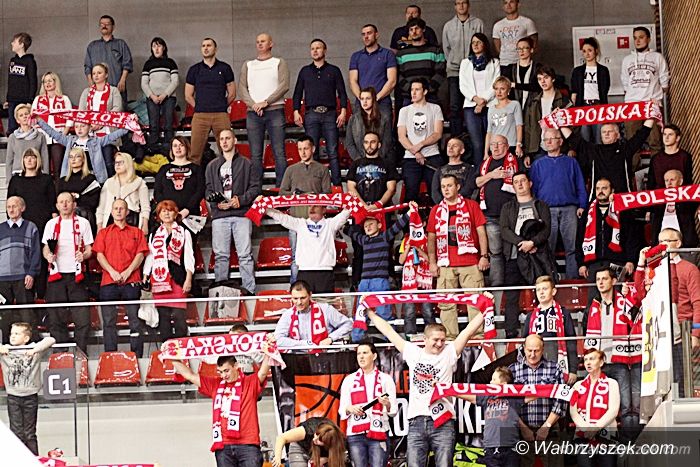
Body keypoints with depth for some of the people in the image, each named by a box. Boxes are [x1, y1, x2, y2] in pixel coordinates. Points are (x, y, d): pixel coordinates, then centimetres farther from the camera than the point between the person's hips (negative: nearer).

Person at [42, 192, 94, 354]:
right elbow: (46, 249, 15)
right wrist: (49, 256, -7)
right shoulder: (51, 224, 13)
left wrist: (83, 255, -15)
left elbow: (89, 249, 7)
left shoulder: (82, 223, 7)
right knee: (56, 318, 0)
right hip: (56, 274, 2)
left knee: (82, 318, -7)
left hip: (76, 275, -2)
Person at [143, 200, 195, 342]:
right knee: (163, 316, 0)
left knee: (179, 315, -10)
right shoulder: (154, 235, 19)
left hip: (177, 277, -3)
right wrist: (144, 280, 9)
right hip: (159, 279, 3)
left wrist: (188, 279, -6)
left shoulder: (184, 233, 11)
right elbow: (149, 258, 18)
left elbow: (188, 256, 4)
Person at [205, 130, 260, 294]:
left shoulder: (245, 163, 11)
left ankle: (250, 290, -7)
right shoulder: (212, 165, 17)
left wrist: (241, 200, -9)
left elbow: (255, 187, 6)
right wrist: (216, 202, -7)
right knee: (221, 255, 0)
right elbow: (208, 190, 13)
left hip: (241, 214, -2)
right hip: (219, 215, 2)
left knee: (245, 254, -6)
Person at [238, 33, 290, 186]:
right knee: (255, 155, 0)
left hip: (275, 111, -3)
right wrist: (253, 104, -8)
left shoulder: (279, 63, 9)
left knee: (279, 153, -8)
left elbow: (284, 86, -4)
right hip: (253, 113, 3)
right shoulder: (248, 65, 18)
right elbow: (242, 88, 9)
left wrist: (266, 102, -12)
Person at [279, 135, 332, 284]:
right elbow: (282, 192, 13)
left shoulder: (322, 169, 13)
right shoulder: (291, 170, 18)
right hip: (296, 216, 1)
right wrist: (295, 195, -6)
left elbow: (327, 193, 6)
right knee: (296, 256, -1)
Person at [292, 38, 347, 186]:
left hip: (330, 114, -1)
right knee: (312, 152, -1)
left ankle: (337, 184, -7)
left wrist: (343, 111, -3)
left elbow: (342, 92, 8)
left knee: (333, 152, -5)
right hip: (311, 114, 1)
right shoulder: (305, 71, 16)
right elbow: (298, 93, 15)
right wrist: (296, 111, 3)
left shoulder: (334, 71, 11)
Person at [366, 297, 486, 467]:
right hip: (416, 422, 2)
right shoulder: (412, 352, 11)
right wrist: (369, 312, 24)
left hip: (443, 422, -1)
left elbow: (469, 330, 1)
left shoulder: (449, 353, 6)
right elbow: (388, 331, 18)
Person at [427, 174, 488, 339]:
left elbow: (481, 231, 5)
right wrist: (432, 262, 4)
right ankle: (449, 336, 4)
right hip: (445, 264, 2)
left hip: (470, 262, -2)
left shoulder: (471, 206, 8)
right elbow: (431, 238, 13)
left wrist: (484, 256, -4)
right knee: (446, 303, 1)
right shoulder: (436, 210, 14)